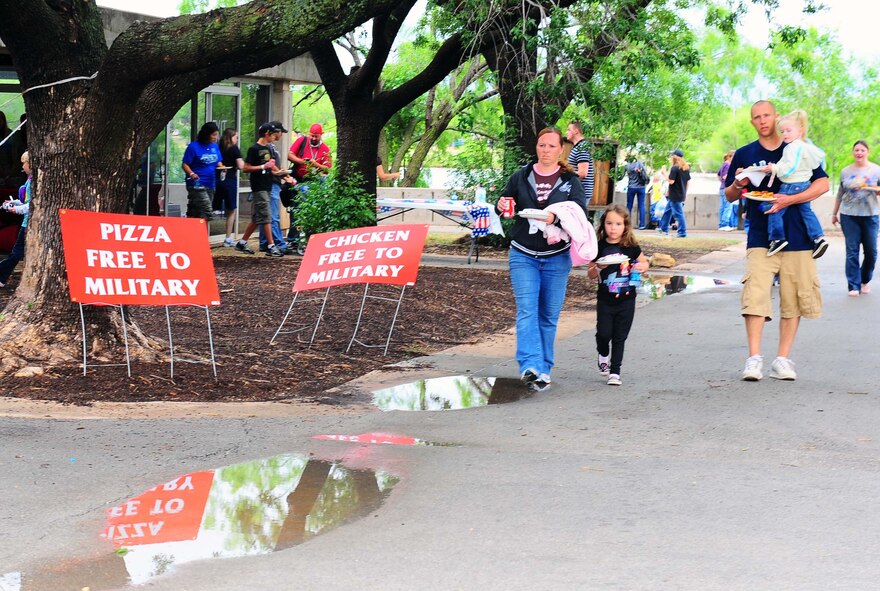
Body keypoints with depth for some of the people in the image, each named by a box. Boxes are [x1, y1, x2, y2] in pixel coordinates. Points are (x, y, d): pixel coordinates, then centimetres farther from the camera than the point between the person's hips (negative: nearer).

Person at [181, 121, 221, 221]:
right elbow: (185, 164, -7)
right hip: (197, 184, -7)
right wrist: (191, 173, -26)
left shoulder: (215, 146, 11)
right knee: (207, 210, -20)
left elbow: (218, 162, 20)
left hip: (210, 185, 7)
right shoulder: (194, 147, -8)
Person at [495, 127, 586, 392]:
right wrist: (501, 207, -10)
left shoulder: (570, 180, 2)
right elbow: (504, 204, 15)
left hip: (556, 258, 0)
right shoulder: (520, 177, 5)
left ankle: (543, 369, 16)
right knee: (526, 310, -14)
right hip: (523, 255, 0)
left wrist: (555, 218, -26)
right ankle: (529, 366, -22)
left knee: (549, 315, 6)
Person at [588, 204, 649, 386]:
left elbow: (644, 262, 13)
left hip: (626, 300, 0)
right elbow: (590, 274, 2)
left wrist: (641, 267, -10)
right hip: (605, 300, 0)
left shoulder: (631, 247, -3)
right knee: (604, 333, -4)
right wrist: (598, 267, -19)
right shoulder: (599, 247, -4)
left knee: (619, 337, 4)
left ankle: (615, 371, 13)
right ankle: (604, 355, 29)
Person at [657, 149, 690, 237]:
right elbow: (688, 181, 13)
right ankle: (664, 228, 29)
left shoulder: (674, 168, -16)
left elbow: (671, 181, -20)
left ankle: (682, 232, -3)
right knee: (668, 211, 21)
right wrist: (685, 192, 21)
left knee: (678, 213, -4)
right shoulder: (686, 168, 9)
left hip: (675, 195, -9)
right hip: (682, 195, 9)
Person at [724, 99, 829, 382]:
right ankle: (754, 359, -12)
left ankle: (782, 359, 9)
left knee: (793, 300, 1)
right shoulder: (744, 154, 9)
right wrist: (738, 185, -9)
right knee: (755, 297, -13)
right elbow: (729, 196, 14)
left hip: (797, 238, 0)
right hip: (760, 239, 0)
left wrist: (789, 199, -15)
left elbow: (823, 183, -2)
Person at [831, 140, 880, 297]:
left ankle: (865, 280, 24)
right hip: (849, 216, 0)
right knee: (852, 251, -4)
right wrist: (834, 213, 18)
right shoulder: (845, 172, 9)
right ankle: (854, 286, -1)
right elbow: (840, 194, 17)